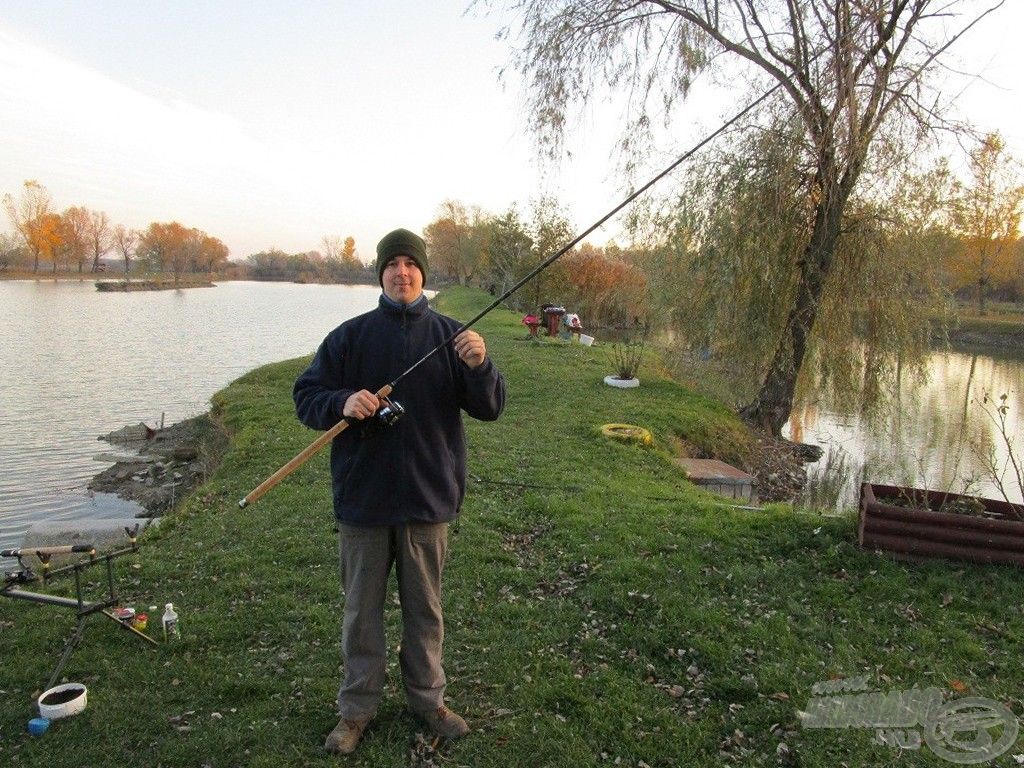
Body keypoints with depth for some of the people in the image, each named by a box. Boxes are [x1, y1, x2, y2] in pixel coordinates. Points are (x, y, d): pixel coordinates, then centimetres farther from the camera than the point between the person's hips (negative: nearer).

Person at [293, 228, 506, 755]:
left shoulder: (451, 336, 0)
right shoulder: (349, 336, 0)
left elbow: (490, 409, -5)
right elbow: (305, 396, 1)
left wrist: (479, 366, -25)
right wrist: (342, 401, -21)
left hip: (429, 497, 0)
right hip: (363, 498, 0)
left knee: (425, 608, 16)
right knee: (361, 609, 13)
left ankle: (427, 699, 35)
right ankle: (357, 707, 32)